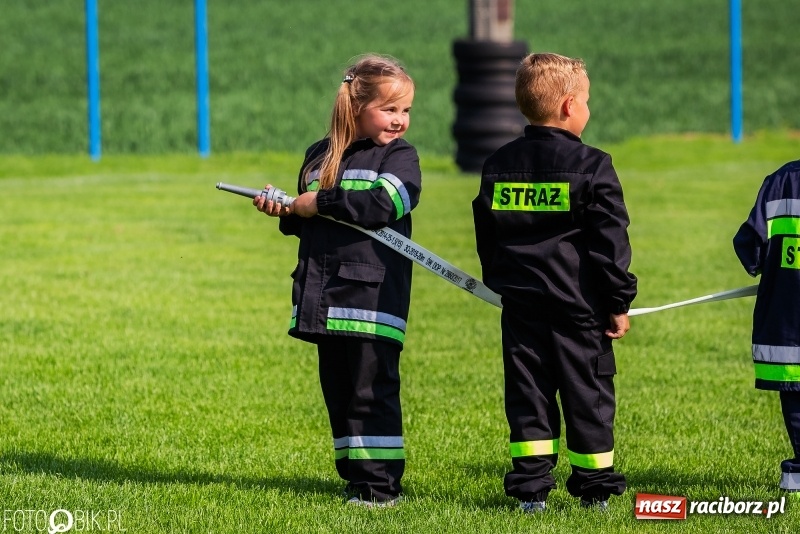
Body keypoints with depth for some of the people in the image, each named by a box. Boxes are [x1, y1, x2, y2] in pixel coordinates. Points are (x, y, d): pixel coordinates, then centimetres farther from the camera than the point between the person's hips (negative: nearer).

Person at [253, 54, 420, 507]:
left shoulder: (401, 156, -1)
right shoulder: (319, 156, 15)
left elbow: (384, 203, -19)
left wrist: (320, 203, -14)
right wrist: (284, 212, 3)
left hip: (373, 296, -6)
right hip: (325, 297, 6)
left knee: (372, 391, -7)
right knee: (338, 390, 10)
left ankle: (381, 483, -3)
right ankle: (356, 478, 18)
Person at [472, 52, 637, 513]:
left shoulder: (498, 166, 7)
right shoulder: (591, 167, -9)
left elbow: (486, 237, 14)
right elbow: (611, 242, -10)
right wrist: (619, 303, -4)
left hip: (521, 302, 4)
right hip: (578, 303, -4)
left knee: (528, 394, 7)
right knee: (588, 393, 4)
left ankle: (531, 486, 3)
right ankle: (595, 486, 9)